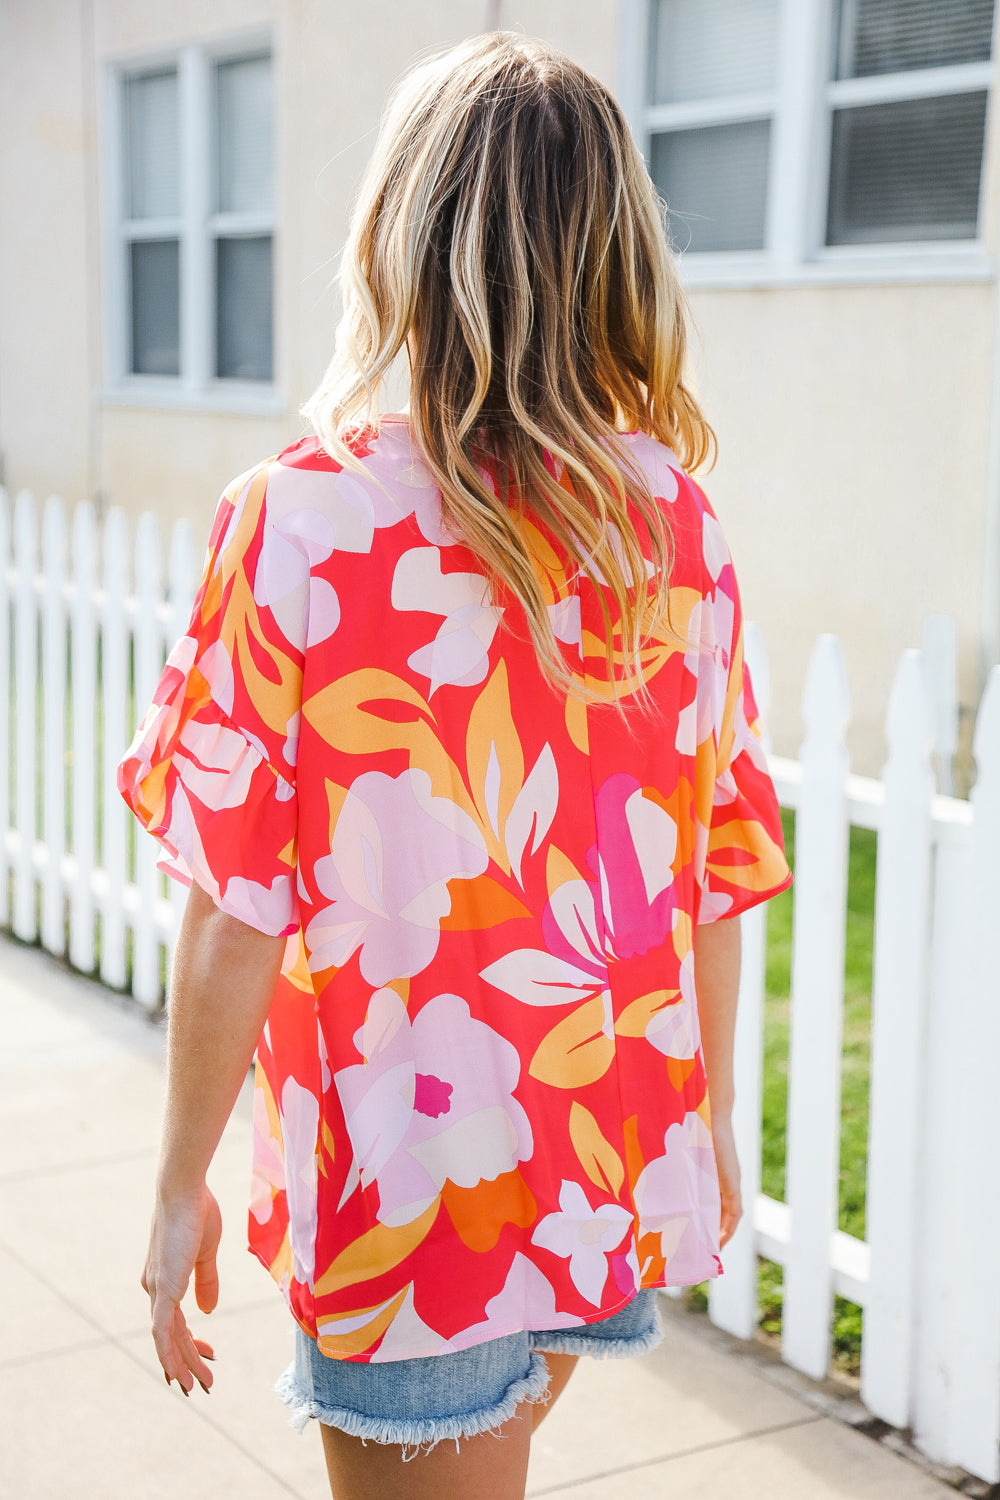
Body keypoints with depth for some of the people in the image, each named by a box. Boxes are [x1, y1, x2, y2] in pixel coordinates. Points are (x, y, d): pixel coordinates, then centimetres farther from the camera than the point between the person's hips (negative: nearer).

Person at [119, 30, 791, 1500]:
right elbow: (721, 873, 2)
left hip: (409, 1194, -5)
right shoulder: (677, 525, -4)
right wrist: (713, 1122, 16)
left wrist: (183, 1183, -2)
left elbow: (236, 914, -15)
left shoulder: (298, 522, -17)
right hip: (623, 1163, 5)